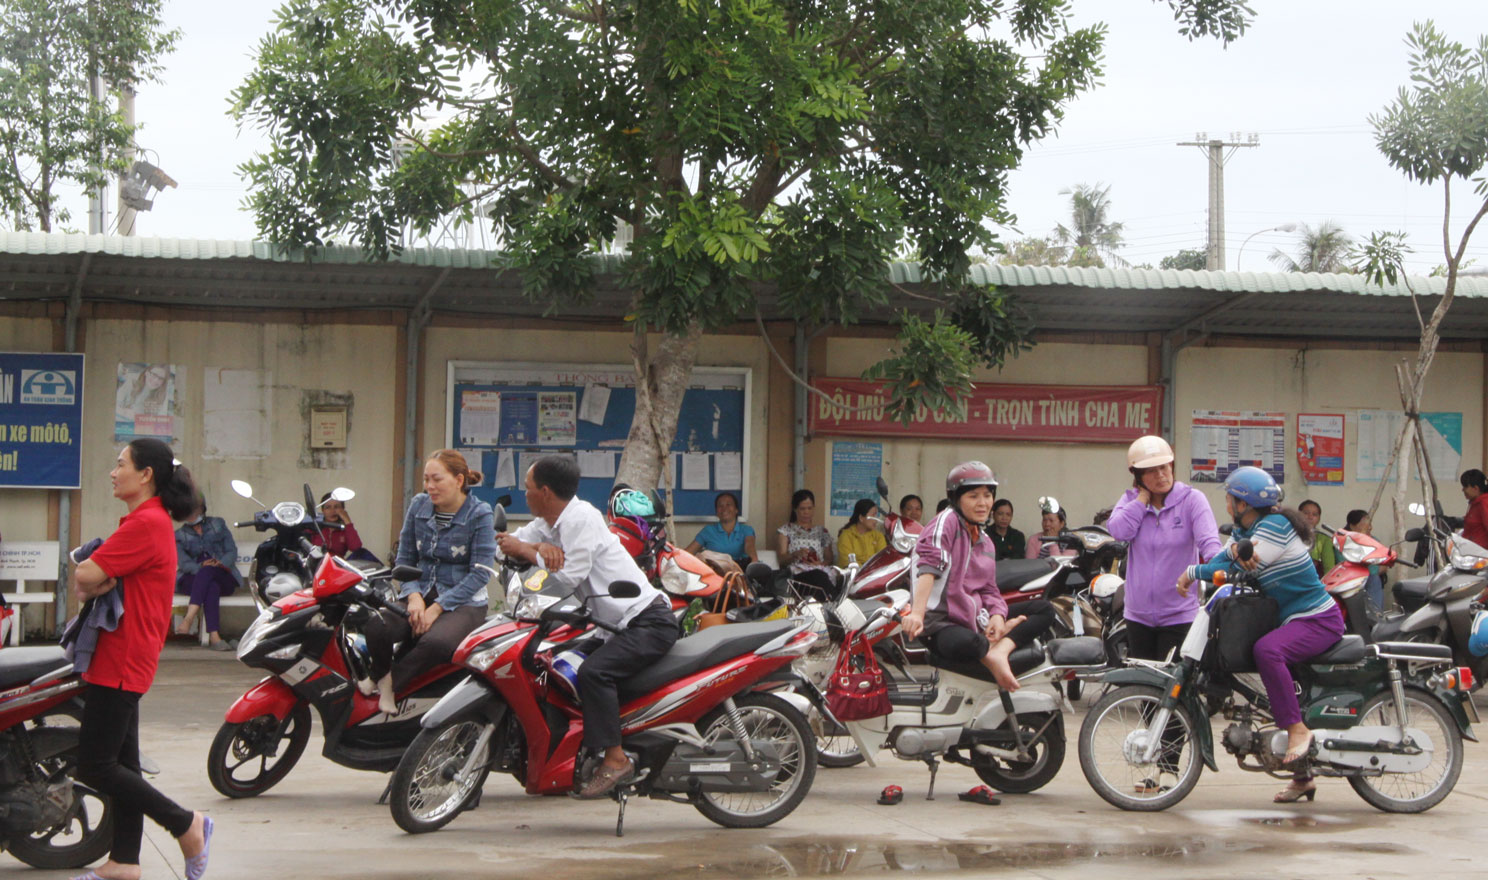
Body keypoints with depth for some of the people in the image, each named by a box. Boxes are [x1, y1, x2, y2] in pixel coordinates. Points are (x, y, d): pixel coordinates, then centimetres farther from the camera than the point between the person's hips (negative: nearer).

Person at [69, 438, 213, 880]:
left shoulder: (146, 524, -17)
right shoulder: (150, 520, 17)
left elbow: (86, 576, -23)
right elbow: (85, 576, 15)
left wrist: (89, 580, -1)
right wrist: (97, 582, -8)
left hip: (123, 658, -11)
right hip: (123, 659, 11)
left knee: (95, 767, -8)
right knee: (120, 761, 12)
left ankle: (187, 825, -1)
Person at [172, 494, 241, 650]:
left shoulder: (218, 524, 18)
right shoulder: (179, 535, 17)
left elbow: (232, 551, 8)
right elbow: (183, 563, 1)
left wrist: (221, 564, -15)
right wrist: (201, 566, -21)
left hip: (222, 577, 0)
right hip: (192, 580, 0)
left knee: (207, 572, -37)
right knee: (211, 587, -37)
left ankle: (188, 620, -52)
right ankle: (214, 636, -54)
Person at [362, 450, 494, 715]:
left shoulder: (480, 514, -5)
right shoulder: (418, 505, 9)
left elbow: (480, 573, -10)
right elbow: (404, 558, 11)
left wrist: (438, 607, -17)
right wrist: (414, 596, -9)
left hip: (464, 603, -4)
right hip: (421, 593, 4)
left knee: (437, 642, -38)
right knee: (375, 625, -29)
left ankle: (388, 683, -19)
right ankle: (381, 672, -3)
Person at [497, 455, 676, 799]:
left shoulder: (581, 517, -17)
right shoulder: (548, 523, 13)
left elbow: (569, 577, -22)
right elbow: (509, 544, 8)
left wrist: (527, 551, -11)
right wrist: (542, 547, -12)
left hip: (649, 622, -11)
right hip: (617, 626, 11)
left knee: (594, 671, -30)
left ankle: (615, 758, -28)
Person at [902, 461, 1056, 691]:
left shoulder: (986, 543, 19)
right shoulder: (947, 520, -6)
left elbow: (988, 589, 17)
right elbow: (929, 566, -20)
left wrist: (997, 616, -8)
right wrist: (917, 614, -34)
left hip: (977, 617, 9)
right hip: (942, 621, -9)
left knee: (1045, 610, 0)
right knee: (966, 643, -43)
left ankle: (1000, 648, -21)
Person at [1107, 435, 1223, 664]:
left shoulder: (1192, 499, -3)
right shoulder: (1131, 499, 7)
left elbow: (1209, 540, -17)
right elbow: (1118, 531, -12)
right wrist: (1144, 497, -7)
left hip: (1179, 615, -4)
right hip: (1138, 615, 4)